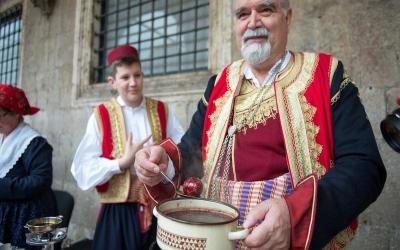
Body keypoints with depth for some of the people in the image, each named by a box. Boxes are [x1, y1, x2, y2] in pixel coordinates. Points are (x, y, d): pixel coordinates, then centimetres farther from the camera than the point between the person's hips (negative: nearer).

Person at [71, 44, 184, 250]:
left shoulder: (162, 111, 4)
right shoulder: (101, 115, -3)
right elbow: (84, 169, -8)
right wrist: (123, 162, -18)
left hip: (160, 208, 2)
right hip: (118, 210, -2)